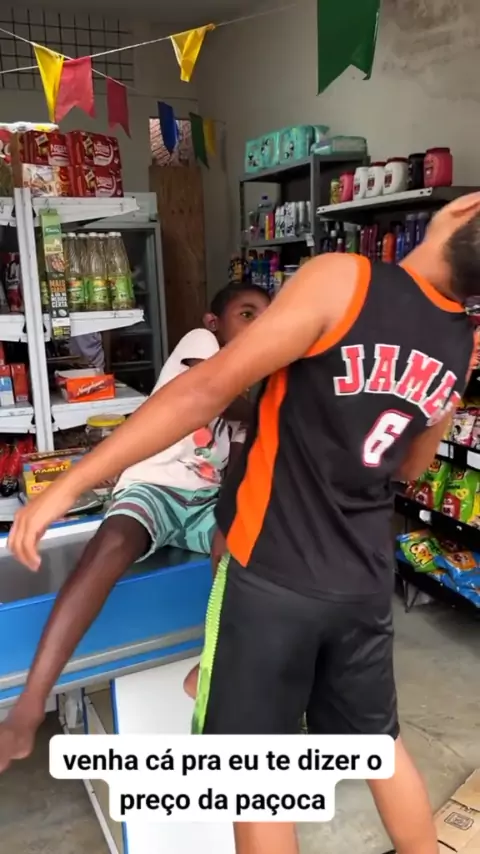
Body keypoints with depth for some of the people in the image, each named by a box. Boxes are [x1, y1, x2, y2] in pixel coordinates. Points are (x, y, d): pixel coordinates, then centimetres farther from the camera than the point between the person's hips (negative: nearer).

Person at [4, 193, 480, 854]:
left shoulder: (342, 280, -16)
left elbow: (208, 388, -21)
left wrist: (69, 484, -17)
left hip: (273, 573, -5)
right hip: (365, 579, 6)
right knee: (378, 740, 27)